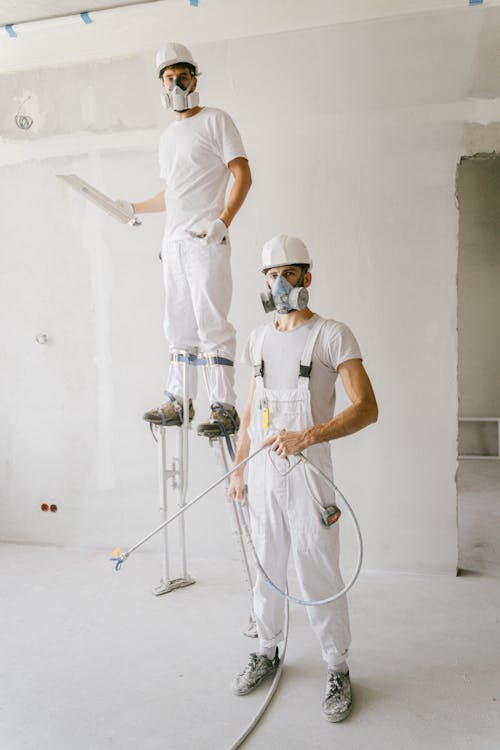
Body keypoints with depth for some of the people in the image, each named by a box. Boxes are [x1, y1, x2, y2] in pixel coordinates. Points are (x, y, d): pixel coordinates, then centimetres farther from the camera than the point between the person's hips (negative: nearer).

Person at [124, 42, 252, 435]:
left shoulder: (215, 120, 3)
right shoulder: (168, 135, 24)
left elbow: (243, 174, -7)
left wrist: (223, 221, -19)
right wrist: (136, 207, 23)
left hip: (206, 240, -7)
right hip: (174, 241, 8)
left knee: (211, 322, -12)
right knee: (180, 324, 9)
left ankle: (224, 407, -8)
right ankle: (178, 401, 17)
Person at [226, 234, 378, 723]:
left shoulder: (332, 335, -8)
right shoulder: (259, 339, 11)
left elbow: (366, 408, -16)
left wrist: (308, 436, -30)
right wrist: (237, 469, 13)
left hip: (307, 472, -5)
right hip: (262, 473, 5)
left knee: (318, 575, 2)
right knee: (266, 568, 17)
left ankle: (338, 670, 23)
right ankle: (267, 651, 37)